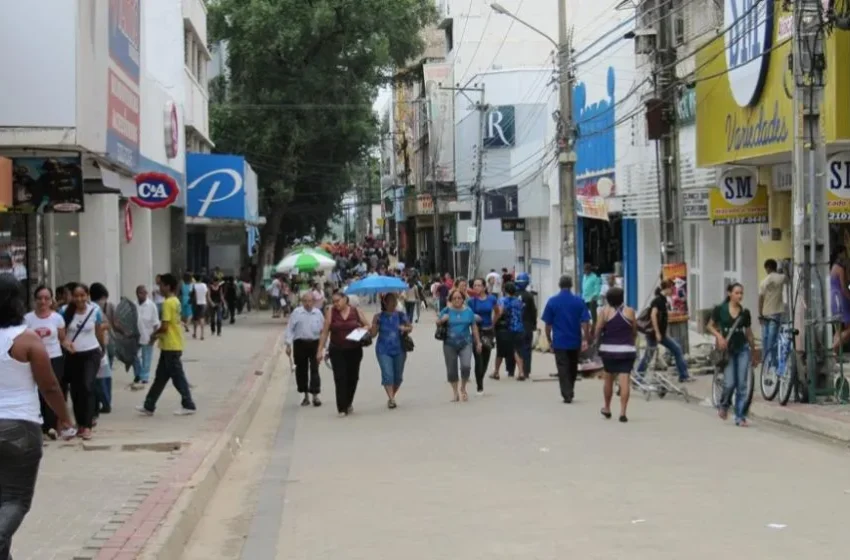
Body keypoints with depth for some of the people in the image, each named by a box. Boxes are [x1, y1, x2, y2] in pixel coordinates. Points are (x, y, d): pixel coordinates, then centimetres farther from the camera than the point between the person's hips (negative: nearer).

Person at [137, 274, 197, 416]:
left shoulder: (168, 303, -18)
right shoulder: (175, 301, 13)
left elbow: (164, 326, -22)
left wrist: (155, 334, -5)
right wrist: (159, 334, 10)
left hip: (171, 346, -10)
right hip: (171, 345, 10)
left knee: (177, 377, -1)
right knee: (160, 377, 12)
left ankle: (188, 406, 5)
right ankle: (149, 406, 16)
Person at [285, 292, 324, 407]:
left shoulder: (318, 313, 6)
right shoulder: (296, 312, 0)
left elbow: (323, 329, 13)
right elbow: (290, 329, 0)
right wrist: (288, 344, -6)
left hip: (314, 343, 0)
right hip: (300, 343, 0)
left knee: (314, 369, -6)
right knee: (301, 370, 7)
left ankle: (315, 395, -5)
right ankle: (305, 395, 19)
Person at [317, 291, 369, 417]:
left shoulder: (356, 311, 2)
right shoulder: (331, 312, -2)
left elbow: (368, 326, 13)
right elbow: (325, 332, -1)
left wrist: (363, 328, -11)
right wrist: (320, 350, -4)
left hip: (354, 350, 2)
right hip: (337, 351, -2)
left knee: (353, 377, 11)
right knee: (340, 378, -8)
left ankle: (348, 403, 34)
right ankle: (342, 408, -5)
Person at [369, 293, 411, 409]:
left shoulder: (401, 315, 1)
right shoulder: (379, 317, -3)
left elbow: (410, 327, 9)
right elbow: (373, 334, -6)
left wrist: (405, 328, -14)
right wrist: (375, 323, -25)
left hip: (399, 350, 3)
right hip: (384, 351, -3)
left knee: (398, 376, 10)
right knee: (387, 375, -16)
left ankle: (392, 397, 29)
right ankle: (391, 399, -17)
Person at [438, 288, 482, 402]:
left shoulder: (468, 311, 4)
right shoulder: (446, 310, 1)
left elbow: (474, 327, 9)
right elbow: (438, 323, 7)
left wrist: (478, 342, 10)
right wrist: (442, 320, -15)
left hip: (465, 343, -1)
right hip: (450, 344, 1)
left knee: (466, 366, -18)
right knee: (451, 370, 5)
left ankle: (463, 388, 8)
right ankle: (455, 393, 22)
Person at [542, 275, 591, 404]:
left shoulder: (552, 301, -3)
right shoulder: (579, 301, -2)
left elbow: (548, 324, 0)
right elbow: (585, 323, -6)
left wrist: (549, 340, 9)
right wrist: (586, 339, -2)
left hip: (559, 341, -2)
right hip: (575, 341, 2)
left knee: (563, 369, 0)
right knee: (573, 368, 18)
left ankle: (567, 395, -8)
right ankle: (570, 392, 28)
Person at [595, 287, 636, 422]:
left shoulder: (605, 311, -4)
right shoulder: (630, 311, 0)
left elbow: (597, 331, -6)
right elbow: (635, 332, 6)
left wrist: (596, 339, 16)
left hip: (608, 350, 0)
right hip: (627, 350, 0)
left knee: (608, 379, 17)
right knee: (624, 381, -4)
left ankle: (607, 409, 29)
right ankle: (623, 412, -10)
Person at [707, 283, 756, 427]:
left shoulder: (745, 313, 2)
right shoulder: (720, 310, -5)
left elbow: (749, 334, 11)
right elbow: (710, 326, 6)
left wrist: (753, 354, 15)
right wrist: (719, 336, -13)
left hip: (742, 349, 2)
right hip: (727, 350, -2)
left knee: (742, 384, -2)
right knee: (730, 383, -9)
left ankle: (740, 417, 4)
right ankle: (724, 405, 23)